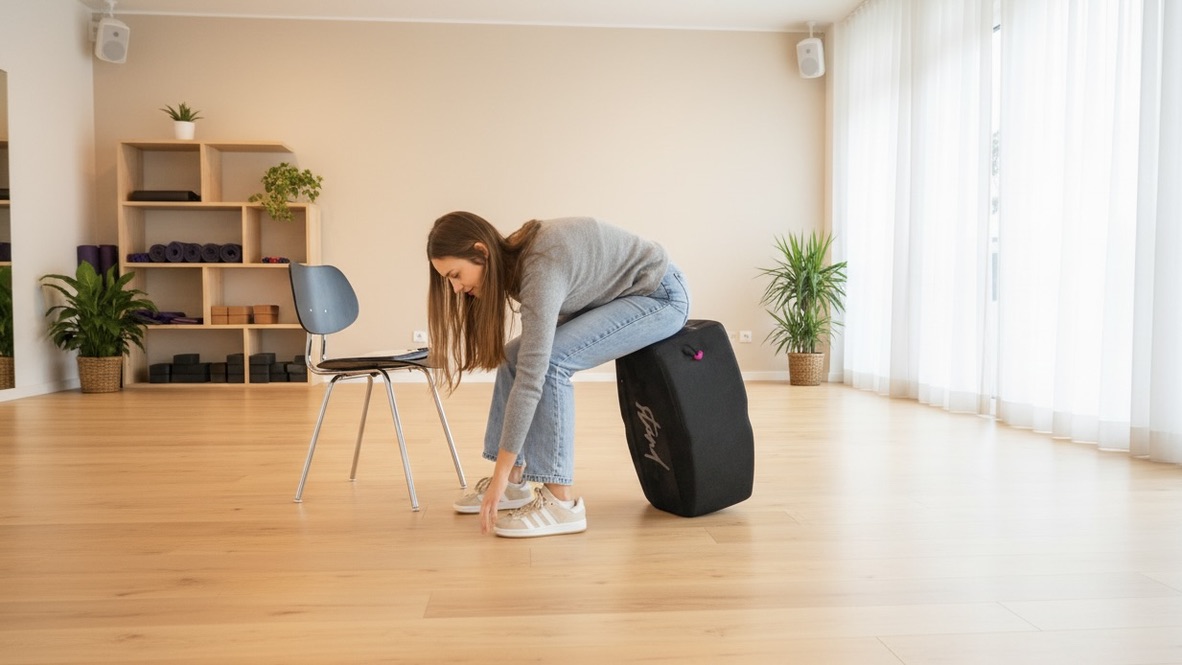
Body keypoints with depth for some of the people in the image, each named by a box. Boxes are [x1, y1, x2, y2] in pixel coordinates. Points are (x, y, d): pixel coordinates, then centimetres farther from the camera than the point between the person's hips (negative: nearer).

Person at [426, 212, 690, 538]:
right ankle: (516, 483, 7)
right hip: (615, 296, 9)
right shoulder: (513, 258, -3)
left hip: (660, 294, -9)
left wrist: (500, 474, -30)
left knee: (550, 360, -25)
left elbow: (532, 376, -33)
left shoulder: (541, 268, -30)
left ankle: (561, 501, -18)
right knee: (515, 356, 0)